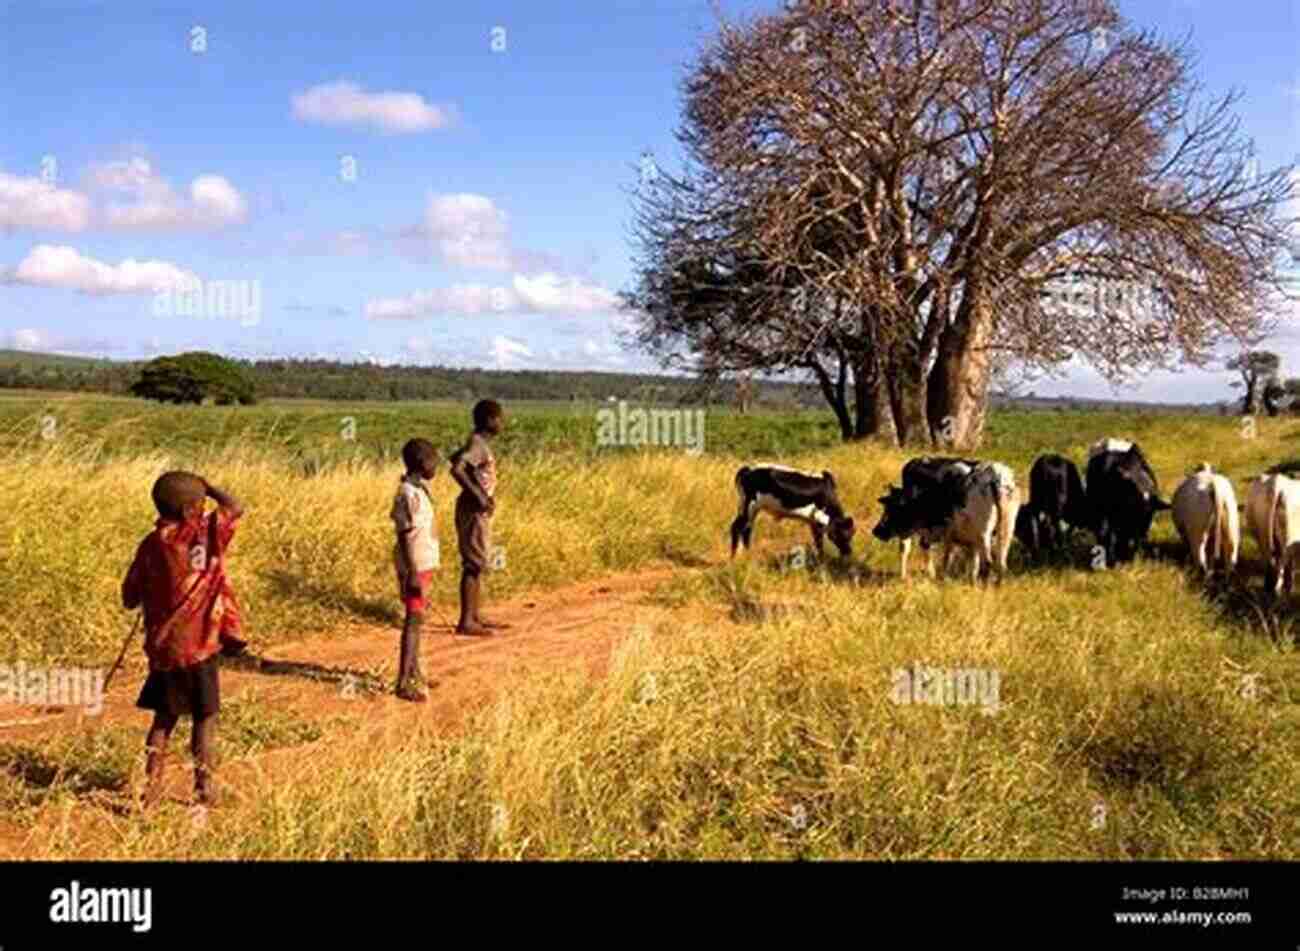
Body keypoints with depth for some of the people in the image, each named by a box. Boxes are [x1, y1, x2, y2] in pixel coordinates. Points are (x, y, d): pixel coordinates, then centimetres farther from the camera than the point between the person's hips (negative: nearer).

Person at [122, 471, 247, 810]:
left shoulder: (152, 544, -1)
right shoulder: (207, 533, -12)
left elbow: (130, 599, 3)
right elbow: (235, 507, 1)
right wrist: (207, 485, 10)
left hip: (162, 648, 3)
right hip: (199, 646, -3)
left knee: (165, 717, 17)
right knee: (205, 717, 9)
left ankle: (151, 783, 13)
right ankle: (204, 788, 11)